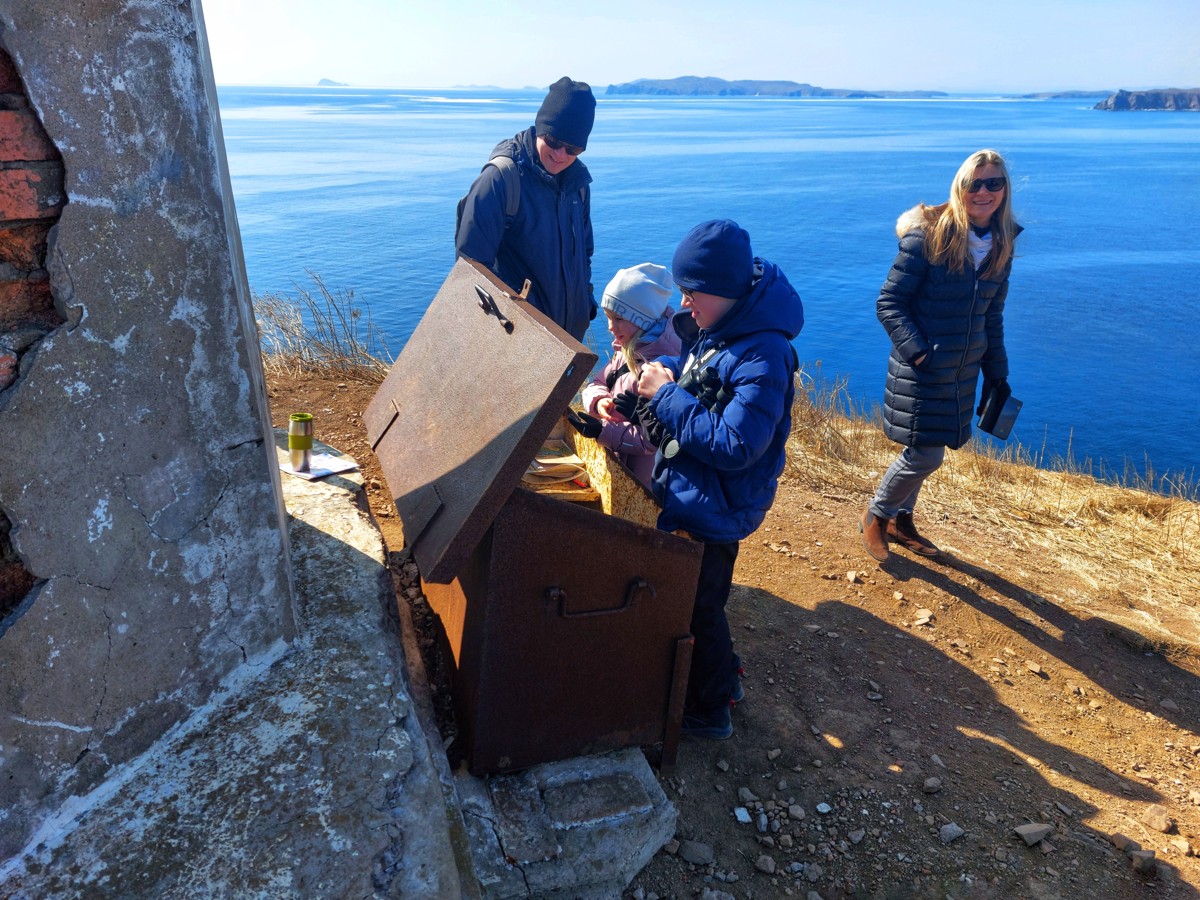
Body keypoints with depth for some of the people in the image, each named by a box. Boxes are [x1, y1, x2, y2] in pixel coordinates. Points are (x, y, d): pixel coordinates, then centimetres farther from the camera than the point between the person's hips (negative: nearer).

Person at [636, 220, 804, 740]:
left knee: (700, 607, 10)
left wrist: (666, 395, -27)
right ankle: (722, 678, 47)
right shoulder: (723, 330, 0)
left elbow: (734, 446, -32)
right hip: (692, 494, 9)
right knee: (698, 598, 25)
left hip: (716, 509, -9)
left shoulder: (763, 357, -28)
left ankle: (709, 712, 32)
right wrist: (663, 373, -4)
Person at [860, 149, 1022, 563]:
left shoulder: (1001, 245, 6)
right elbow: (889, 302, -13)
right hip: (922, 370, -6)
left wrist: (997, 375, 13)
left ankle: (901, 521, 36)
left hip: (963, 372, 6)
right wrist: (917, 351, -23)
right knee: (926, 455, -4)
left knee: (924, 452, 15)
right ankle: (876, 516, 20)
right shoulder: (928, 235, -14)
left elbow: (992, 316, 15)